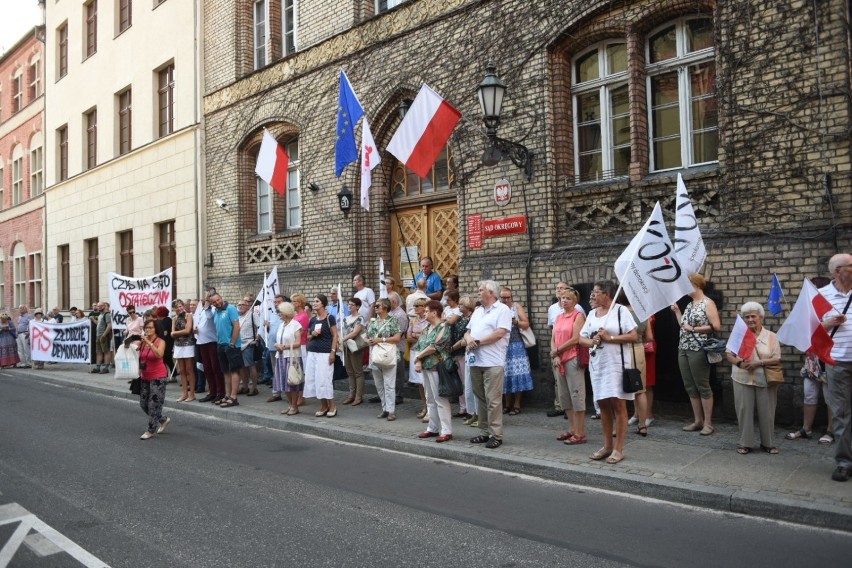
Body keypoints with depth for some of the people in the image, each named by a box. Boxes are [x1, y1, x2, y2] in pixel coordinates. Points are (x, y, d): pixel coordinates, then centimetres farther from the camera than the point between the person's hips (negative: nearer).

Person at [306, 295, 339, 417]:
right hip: (312, 352, 7)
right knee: (313, 379, 5)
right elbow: (308, 337, 19)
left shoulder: (329, 318, -6)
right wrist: (312, 334, -3)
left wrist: (333, 351, -14)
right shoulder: (312, 320, 12)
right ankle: (323, 406, 16)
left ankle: (332, 406, 5)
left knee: (324, 379, -7)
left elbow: (335, 336, -7)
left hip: (325, 353, -7)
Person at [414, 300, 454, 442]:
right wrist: (418, 361, -6)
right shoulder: (427, 328, 15)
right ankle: (433, 428, 22)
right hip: (426, 367, 9)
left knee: (440, 399, -7)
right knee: (431, 399, 14)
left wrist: (417, 357, -8)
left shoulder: (443, 327, -12)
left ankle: (446, 431, -3)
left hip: (437, 367, -9)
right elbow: (420, 346, 12)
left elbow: (434, 347, -18)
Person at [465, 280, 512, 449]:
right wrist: (469, 339, -6)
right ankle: (484, 432, 20)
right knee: (480, 398, 12)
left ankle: (496, 435, 0)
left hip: (492, 362, -7)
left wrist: (478, 342, -11)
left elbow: (499, 333, -15)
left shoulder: (502, 310, -4)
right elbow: (468, 332, 19)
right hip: (475, 361, 7)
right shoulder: (477, 310, 20)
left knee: (493, 400, -6)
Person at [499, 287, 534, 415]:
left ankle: (517, 404, 6)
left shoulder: (517, 306, 3)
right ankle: (507, 404, 16)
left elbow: (526, 324, -1)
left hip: (516, 345, -2)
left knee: (517, 374, -3)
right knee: (505, 374, 4)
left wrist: (516, 321, -17)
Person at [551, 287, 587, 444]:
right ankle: (572, 429, 22)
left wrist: (557, 351, -6)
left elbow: (576, 339, -13)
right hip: (559, 361, 8)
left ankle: (580, 433, 0)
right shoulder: (558, 318, 16)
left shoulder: (578, 316, -5)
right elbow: (553, 339, 12)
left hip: (573, 359, -8)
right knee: (564, 396, 12)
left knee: (577, 395, -5)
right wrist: (555, 356, -4)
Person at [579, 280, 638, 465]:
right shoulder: (591, 314, 12)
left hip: (616, 363, -6)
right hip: (597, 364, 6)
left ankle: (618, 449, 3)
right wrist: (591, 342, -10)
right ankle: (607, 446, 21)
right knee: (603, 404, 11)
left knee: (618, 404, -3)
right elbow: (581, 338, 11)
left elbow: (633, 336, -12)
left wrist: (609, 338, -17)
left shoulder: (621, 310, -6)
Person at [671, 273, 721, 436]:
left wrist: (693, 329, -13)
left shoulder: (707, 303, -6)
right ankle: (698, 421, 17)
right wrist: (677, 311, 13)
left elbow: (716, 326, -15)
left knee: (702, 386, -3)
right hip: (683, 350, 8)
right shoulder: (690, 304, 17)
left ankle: (708, 423, 5)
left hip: (698, 350, -8)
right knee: (690, 386, 9)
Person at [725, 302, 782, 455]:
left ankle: (768, 443, 20)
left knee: (766, 412, 4)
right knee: (744, 410, 2)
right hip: (742, 379, 1)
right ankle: (745, 443, 12)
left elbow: (777, 359, -3)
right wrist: (739, 363, -16)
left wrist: (759, 363, -18)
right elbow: (729, 354, 3)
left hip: (765, 380, 0)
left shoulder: (771, 336, 2)